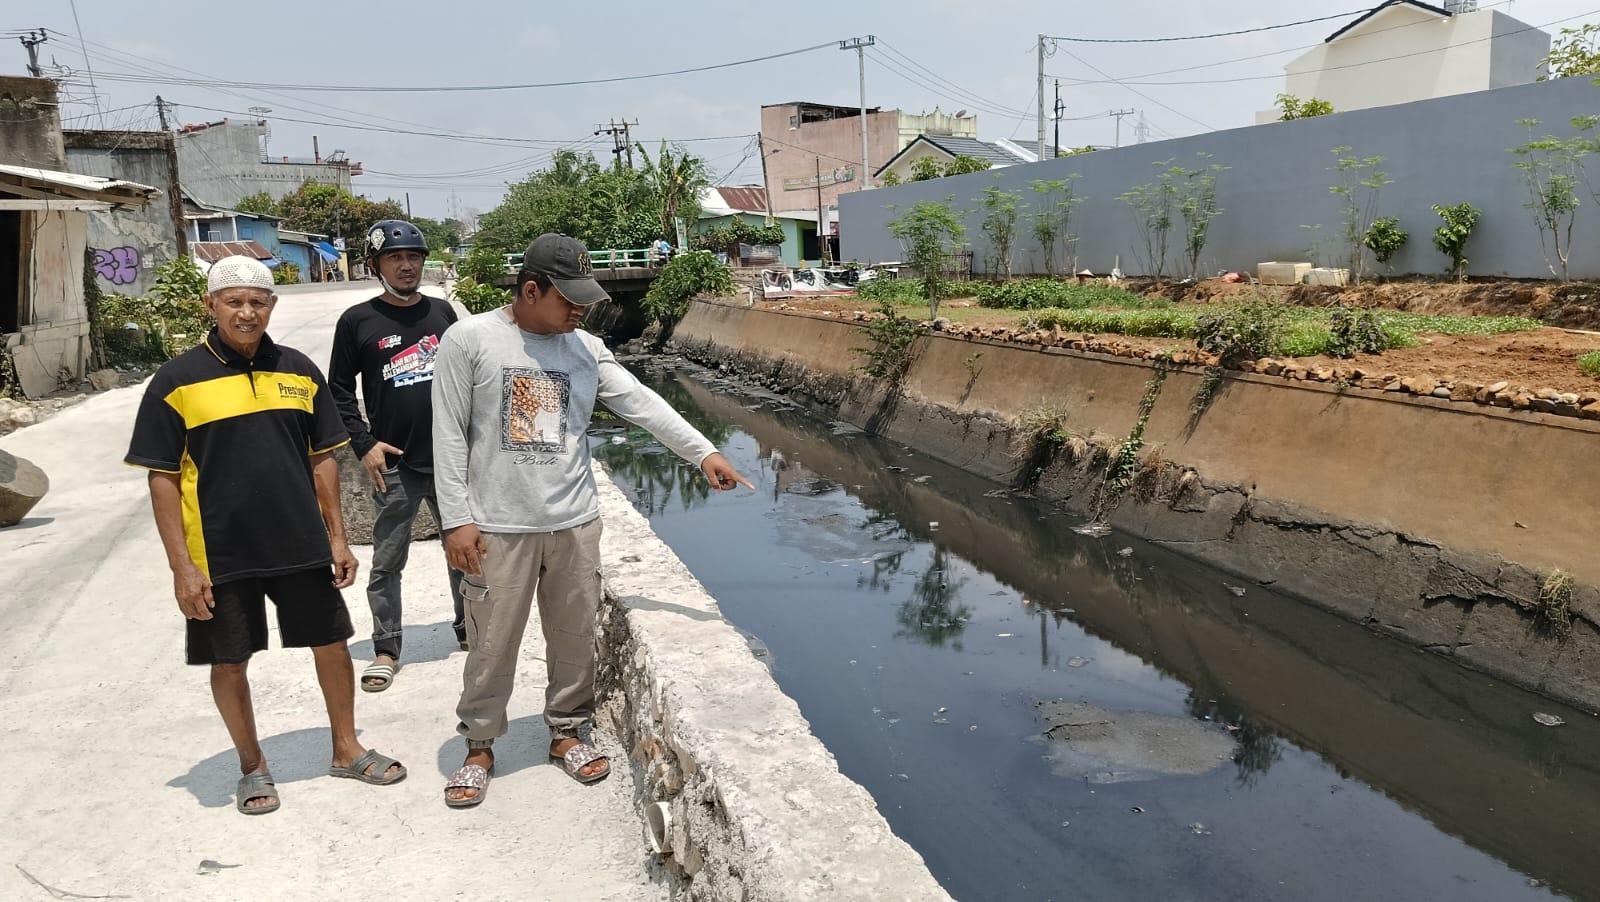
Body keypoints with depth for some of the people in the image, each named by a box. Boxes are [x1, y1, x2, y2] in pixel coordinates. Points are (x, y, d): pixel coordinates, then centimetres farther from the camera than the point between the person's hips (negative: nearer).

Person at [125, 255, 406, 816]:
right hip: (220, 554, -2)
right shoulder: (176, 381, -6)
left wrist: (336, 537, 6)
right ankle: (252, 767, 31)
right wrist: (181, 565, -10)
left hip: (302, 545, 3)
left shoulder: (299, 371, 4)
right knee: (229, 662, 10)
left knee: (331, 643, 11)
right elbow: (163, 479, -5)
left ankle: (346, 749, 31)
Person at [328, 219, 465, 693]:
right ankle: (386, 649, 18)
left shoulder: (442, 312, 6)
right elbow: (339, 390, 2)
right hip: (395, 464, -2)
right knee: (387, 562, 5)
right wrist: (364, 444, -7)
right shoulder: (358, 321, -2)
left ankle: (469, 628, 29)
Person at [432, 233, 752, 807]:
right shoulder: (469, 341, -6)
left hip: (574, 524, 4)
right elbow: (449, 436, -6)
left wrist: (703, 452, -12)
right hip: (498, 528, -3)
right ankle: (480, 746, 26)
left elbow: (642, 404, -1)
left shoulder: (586, 349, 5)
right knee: (492, 645, 6)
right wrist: (456, 520, -9)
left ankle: (567, 731, 32)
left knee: (575, 637, 12)